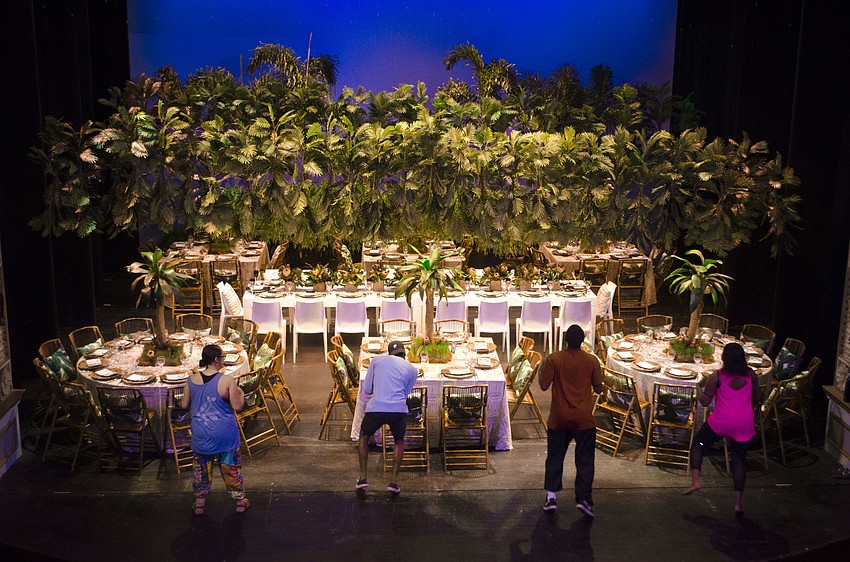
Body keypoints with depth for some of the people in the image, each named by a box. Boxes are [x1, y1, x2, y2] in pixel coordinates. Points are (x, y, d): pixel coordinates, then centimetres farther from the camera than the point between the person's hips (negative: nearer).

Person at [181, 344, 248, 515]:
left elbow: (185, 405, 4)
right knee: (231, 466, 13)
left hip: (201, 434, 3)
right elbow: (237, 406, -14)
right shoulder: (227, 380, -18)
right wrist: (241, 393, 6)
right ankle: (240, 500, 24)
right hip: (225, 434, -2)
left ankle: (200, 502, 27)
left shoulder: (192, 379, -7)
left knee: (201, 467, 18)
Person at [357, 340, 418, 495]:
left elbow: (367, 390, 16)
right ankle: (394, 481, 18)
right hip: (398, 410, 0)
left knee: (364, 437, 28)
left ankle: (363, 477, 25)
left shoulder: (376, 360, 16)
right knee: (399, 442, 27)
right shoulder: (412, 370, 17)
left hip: (375, 408, 0)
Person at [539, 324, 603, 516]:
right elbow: (598, 388, 1)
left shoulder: (554, 359, -9)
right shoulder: (592, 361, -6)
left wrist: (542, 370, 10)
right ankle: (583, 498, 3)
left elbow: (544, 385, -7)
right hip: (584, 419, 0)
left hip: (559, 419, 0)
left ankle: (551, 496, 9)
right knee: (585, 460, 8)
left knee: (555, 458, 13)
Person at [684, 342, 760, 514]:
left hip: (721, 422, -3)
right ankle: (739, 502, 11)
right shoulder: (751, 375, 2)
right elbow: (756, 398, 14)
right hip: (744, 423, 3)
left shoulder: (717, 377, -8)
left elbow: (705, 401, -6)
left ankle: (695, 480, -2)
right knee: (739, 458, 13)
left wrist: (701, 394, 14)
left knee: (698, 444, 16)